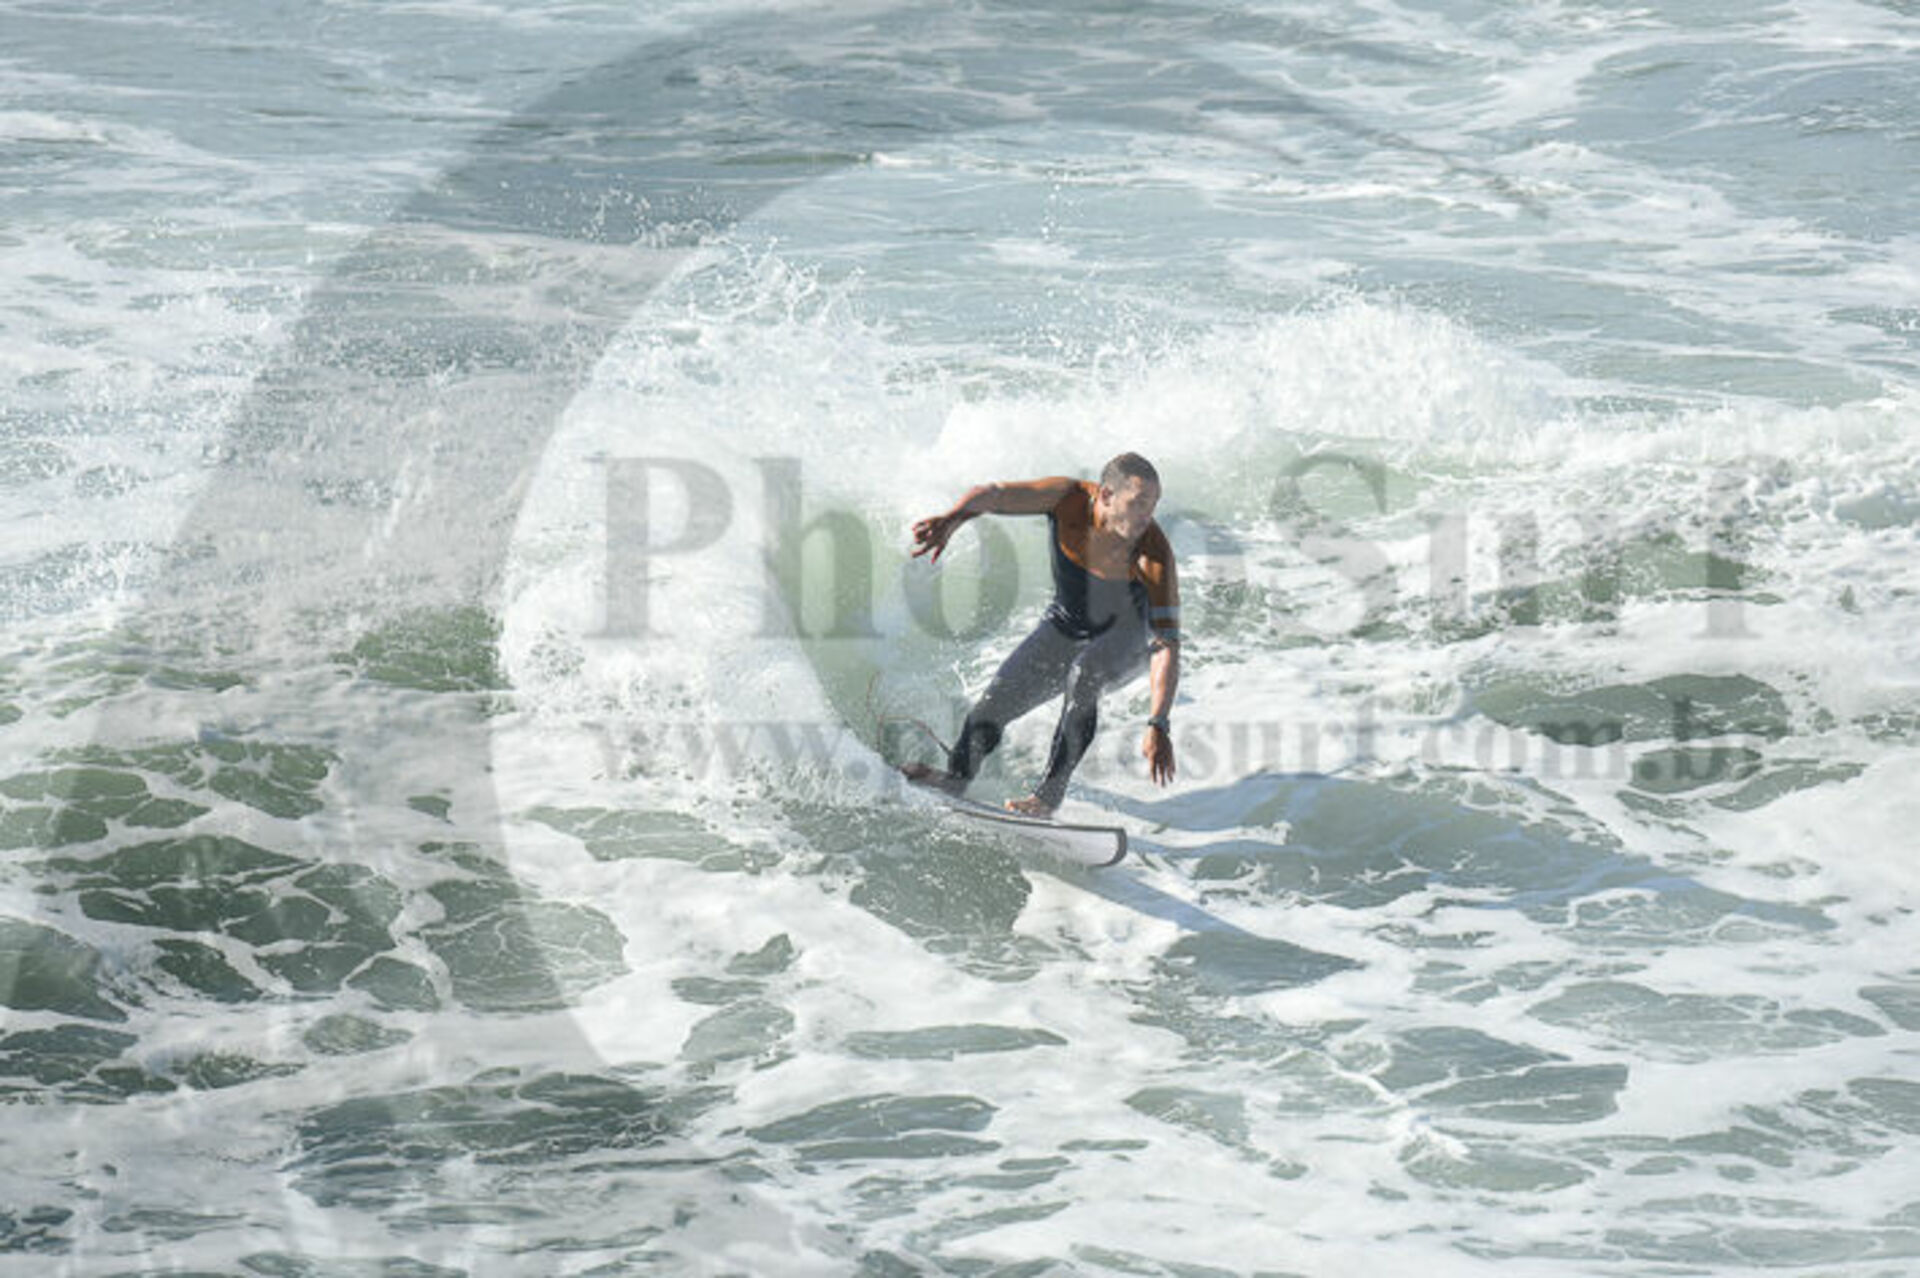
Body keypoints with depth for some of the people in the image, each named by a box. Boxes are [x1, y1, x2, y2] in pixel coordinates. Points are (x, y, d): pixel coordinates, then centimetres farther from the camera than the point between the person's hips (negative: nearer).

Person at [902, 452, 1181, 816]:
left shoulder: (1155, 554, -35)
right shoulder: (1068, 498, -27)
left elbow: (1167, 643, -38)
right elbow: (993, 495, -29)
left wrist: (1158, 725, -48)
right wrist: (953, 518, -53)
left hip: (1130, 635, -4)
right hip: (1068, 627, 4)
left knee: (1082, 676, -34)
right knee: (999, 697, -2)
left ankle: (1049, 794, -26)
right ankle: (956, 777, 26)